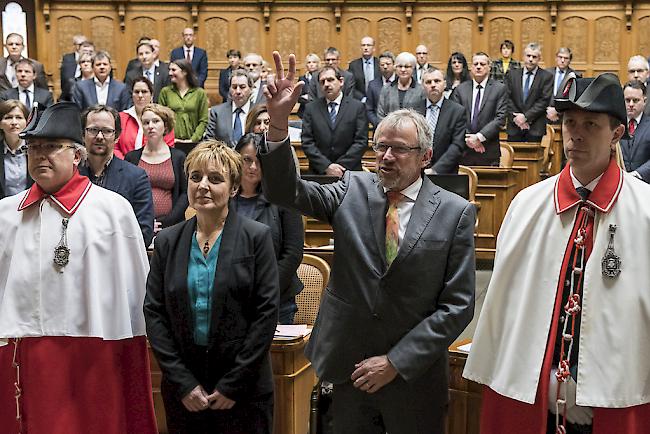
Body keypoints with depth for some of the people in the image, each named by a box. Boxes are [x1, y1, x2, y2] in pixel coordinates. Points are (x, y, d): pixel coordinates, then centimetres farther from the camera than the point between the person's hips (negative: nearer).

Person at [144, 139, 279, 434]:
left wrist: (233, 385, -10)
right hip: (182, 389, 3)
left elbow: (267, 312, -7)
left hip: (244, 389, -2)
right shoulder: (167, 241, 5)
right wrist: (183, 382, -7)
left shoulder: (257, 237, -4)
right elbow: (154, 313, 2)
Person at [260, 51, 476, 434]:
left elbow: (458, 304, -7)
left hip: (414, 376, -2)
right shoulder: (353, 191, 1)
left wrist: (396, 361, -12)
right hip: (352, 371, 2)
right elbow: (284, 191, -10)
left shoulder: (455, 213, -6)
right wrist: (279, 122, -26)